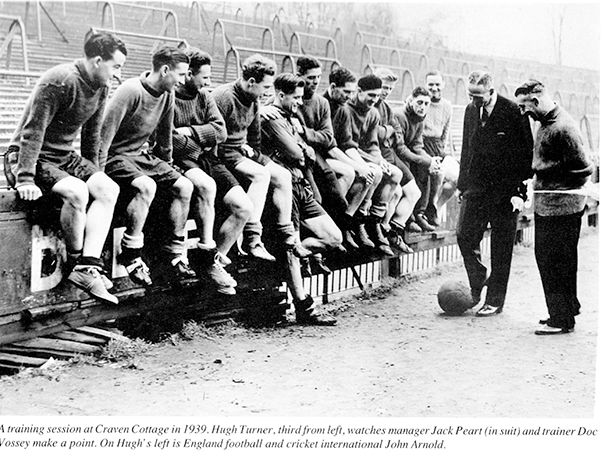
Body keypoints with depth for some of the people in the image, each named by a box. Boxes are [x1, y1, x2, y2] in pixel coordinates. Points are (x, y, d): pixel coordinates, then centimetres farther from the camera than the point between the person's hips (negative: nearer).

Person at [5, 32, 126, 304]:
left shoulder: (101, 88, 5)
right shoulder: (59, 81, -21)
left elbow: (92, 135, 17)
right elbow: (33, 131, -23)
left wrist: (93, 172, 20)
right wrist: (25, 179, -27)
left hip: (64, 156, 8)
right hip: (31, 157, -8)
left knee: (108, 189, -15)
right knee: (76, 192, -32)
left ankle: (87, 267, -22)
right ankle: (75, 262, -12)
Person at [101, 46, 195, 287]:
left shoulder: (167, 95, 3)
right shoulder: (130, 91, -22)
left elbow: (165, 136, 19)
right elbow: (105, 133, -22)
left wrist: (167, 167, 24)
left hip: (143, 154, 8)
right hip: (116, 156, -8)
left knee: (184, 186, -8)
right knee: (146, 186, -34)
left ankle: (174, 253, -1)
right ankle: (131, 254, -24)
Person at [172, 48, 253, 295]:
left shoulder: (205, 97, 16)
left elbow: (220, 131, 5)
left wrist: (189, 132, -9)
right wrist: (200, 146, -9)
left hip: (207, 159, 7)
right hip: (180, 160, -7)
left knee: (243, 207, -13)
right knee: (206, 185, -39)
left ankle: (214, 262, -2)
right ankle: (208, 254, -28)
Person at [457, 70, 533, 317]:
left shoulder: (513, 113, -12)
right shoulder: (471, 111, 6)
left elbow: (527, 154, -10)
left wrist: (521, 192, -14)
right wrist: (462, 185, 11)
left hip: (505, 191, -5)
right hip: (476, 186, 5)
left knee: (501, 248, 3)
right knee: (464, 236, -4)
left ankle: (495, 301, 13)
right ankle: (477, 283, 17)